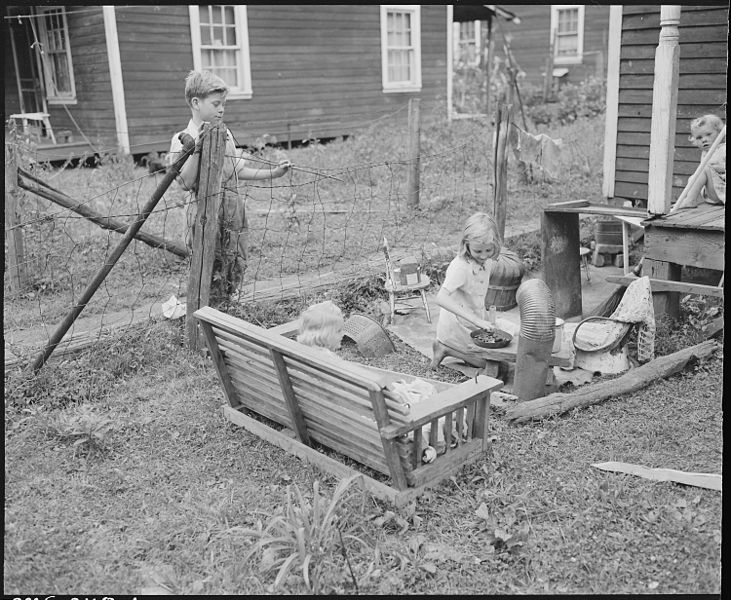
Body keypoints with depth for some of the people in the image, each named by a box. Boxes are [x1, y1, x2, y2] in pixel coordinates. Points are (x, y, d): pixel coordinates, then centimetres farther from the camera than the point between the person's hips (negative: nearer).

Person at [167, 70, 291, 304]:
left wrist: (272, 173, 17)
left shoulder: (225, 134, 12)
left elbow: (238, 170, 19)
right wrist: (196, 149, -26)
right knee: (210, 277, -3)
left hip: (234, 213, 7)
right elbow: (186, 183, -17)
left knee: (235, 273, 12)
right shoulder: (183, 140, -9)